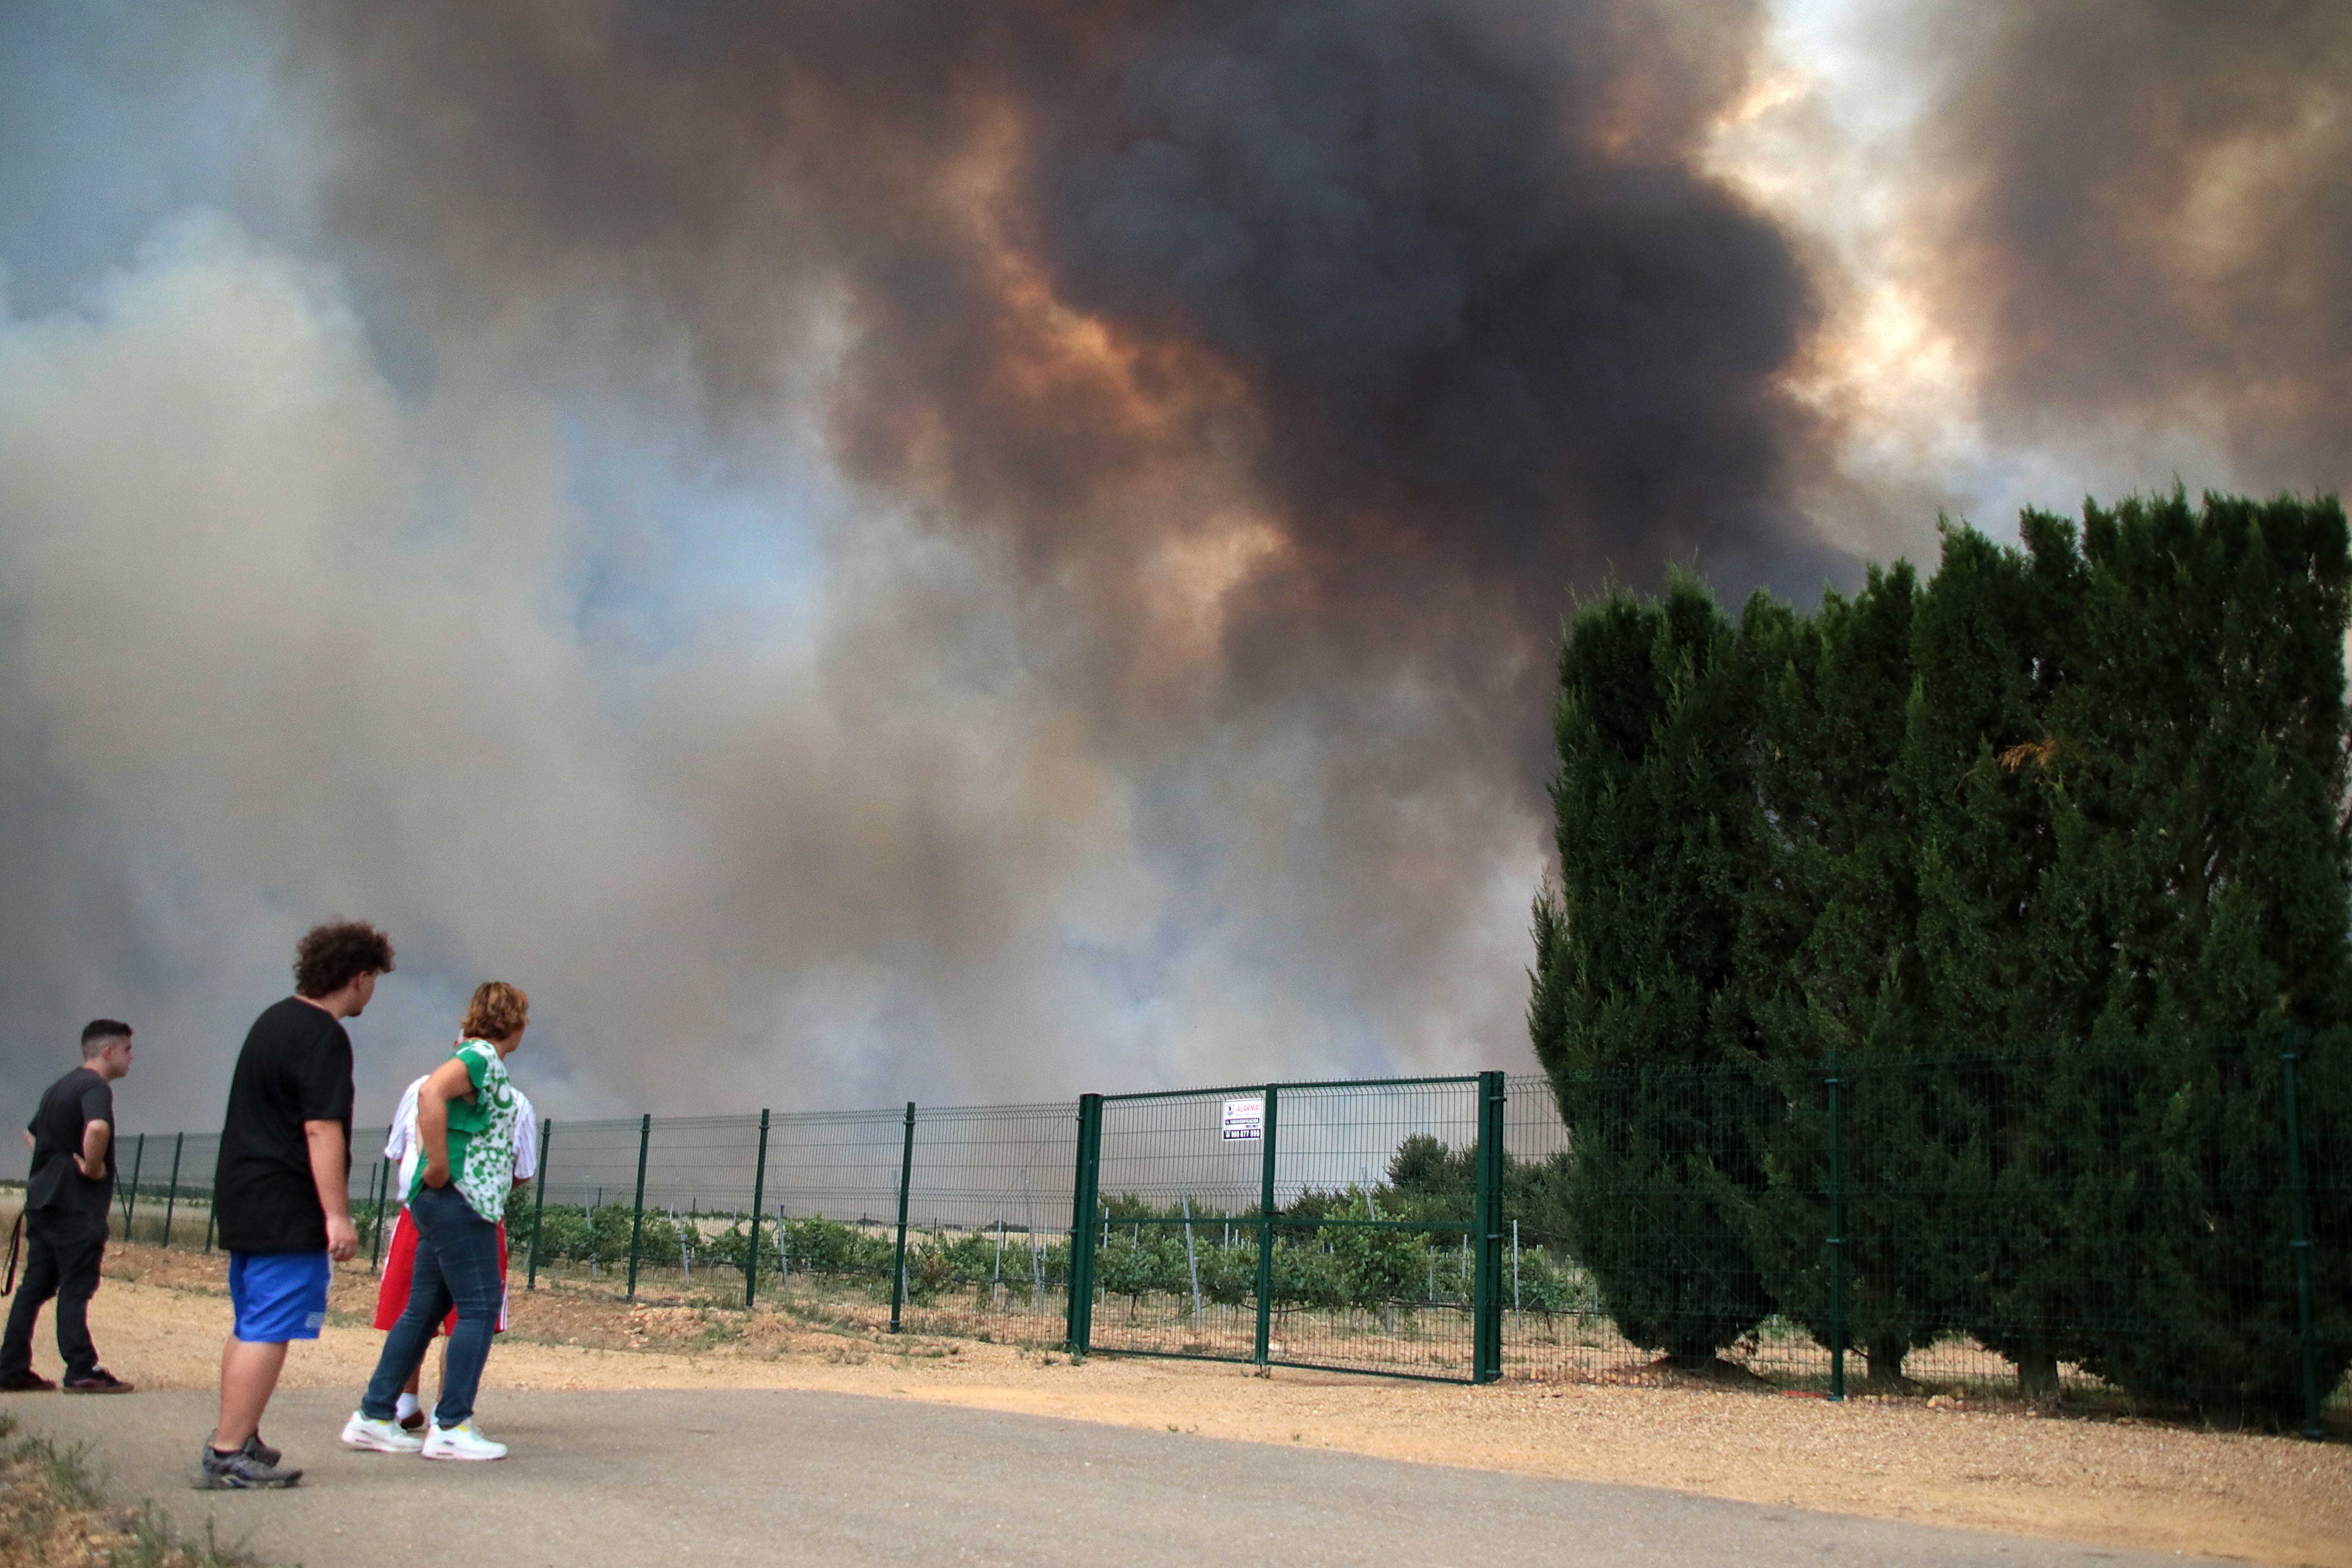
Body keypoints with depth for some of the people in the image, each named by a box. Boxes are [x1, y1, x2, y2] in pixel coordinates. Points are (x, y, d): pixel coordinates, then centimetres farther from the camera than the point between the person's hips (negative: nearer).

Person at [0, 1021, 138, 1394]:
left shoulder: (60, 1087, 19)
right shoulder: (95, 1087, -12)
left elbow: (31, 1132, 35)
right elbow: (97, 1127, -34)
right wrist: (94, 1167, -20)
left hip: (43, 1200, 9)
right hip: (75, 1206, -9)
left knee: (35, 1286, 10)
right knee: (76, 1287, -6)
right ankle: (82, 1371, -4)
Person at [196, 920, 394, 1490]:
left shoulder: (275, 1020, 16)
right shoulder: (323, 1038, -15)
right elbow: (321, 1131, -22)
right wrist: (337, 1215, -21)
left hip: (243, 1201, 10)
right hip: (287, 1212, -10)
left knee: (250, 1326, 17)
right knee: (269, 1332, -7)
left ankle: (235, 1440, 24)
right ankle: (228, 1454, -7)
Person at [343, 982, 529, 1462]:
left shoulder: (480, 1059, 20)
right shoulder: (483, 1059, -11)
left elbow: (430, 1105, 32)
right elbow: (431, 1092, -29)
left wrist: (428, 1163, 22)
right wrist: (439, 1167, -25)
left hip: (441, 1203, 10)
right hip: (459, 1199, -10)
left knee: (424, 1309, 11)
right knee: (479, 1308, -8)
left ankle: (374, 1417, 14)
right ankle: (451, 1427, -8)